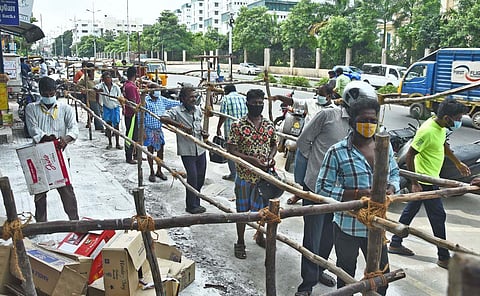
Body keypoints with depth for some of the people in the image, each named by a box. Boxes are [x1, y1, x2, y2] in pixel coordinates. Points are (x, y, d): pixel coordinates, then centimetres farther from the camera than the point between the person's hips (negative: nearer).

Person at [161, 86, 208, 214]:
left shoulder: (198, 110, 7)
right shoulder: (177, 111, -12)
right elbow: (163, 118, -28)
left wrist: (203, 133, 2)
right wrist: (181, 125, -32)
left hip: (200, 149, 6)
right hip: (187, 150, -6)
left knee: (201, 177, 13)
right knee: (192, 177, -3)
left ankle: (196, 203, 30)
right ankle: (191, 206, 14)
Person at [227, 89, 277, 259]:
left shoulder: (269, 125, 2)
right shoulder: (238, 126, -11)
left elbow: (274, 144, 14)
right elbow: (230, 149, -12)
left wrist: (271, 157, -7)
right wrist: (250, 159, -22)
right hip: (245, 175, -3)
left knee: (262, 208, 17)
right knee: (242, 210, 10)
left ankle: (260, 237, 40)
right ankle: (240, 242, 26)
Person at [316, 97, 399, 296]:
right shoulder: (337, 152, -16)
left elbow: (395, 172, 18)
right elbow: (323, 188, -15)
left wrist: (392, 187, -6)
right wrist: (357, 194, -24)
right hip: (347, 227, -4)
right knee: (346, 277, 15)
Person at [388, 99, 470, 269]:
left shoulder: (441, 127, 2)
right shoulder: (427, 131, -26)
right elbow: (410, 155, -24)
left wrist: (458, 163, 27)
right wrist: (415, 183, -22)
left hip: (431, 178, 10)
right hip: (425, 181, -9)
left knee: (410, 210, 17)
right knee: (438, 217, -1)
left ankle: (395, 244, 30)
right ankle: (444, 258, 12)